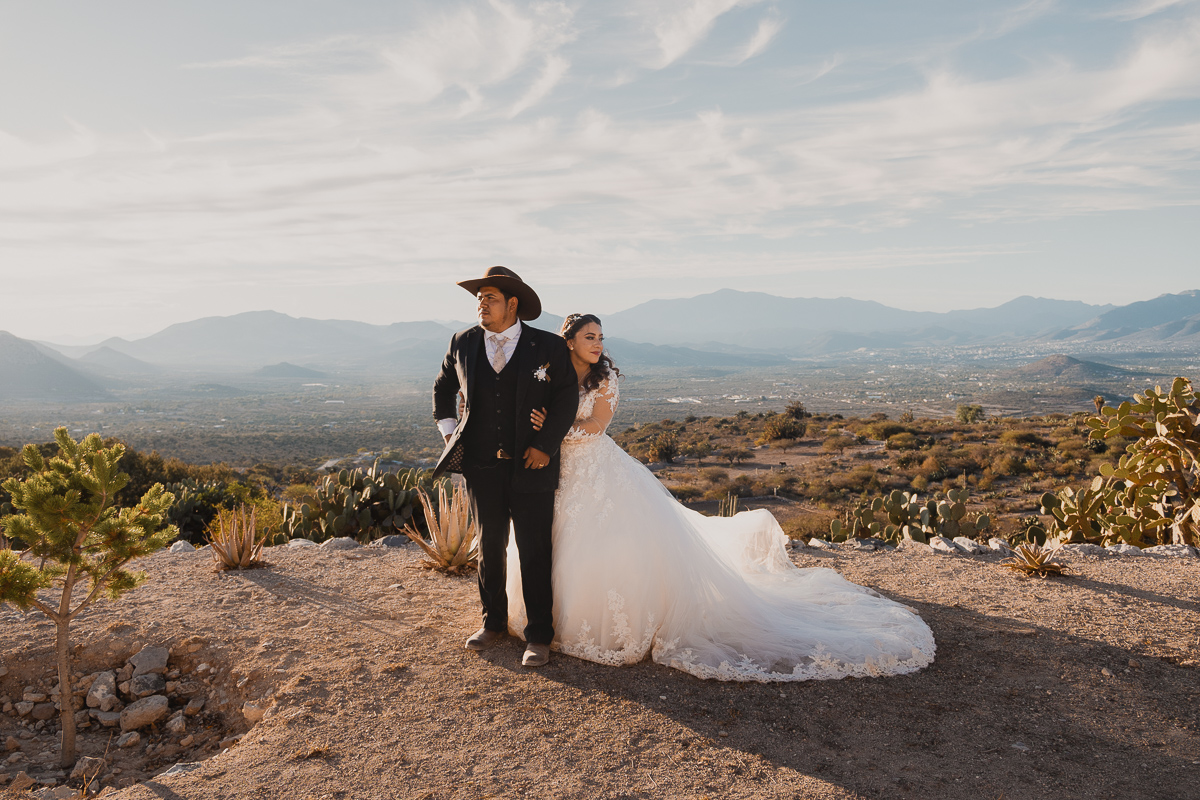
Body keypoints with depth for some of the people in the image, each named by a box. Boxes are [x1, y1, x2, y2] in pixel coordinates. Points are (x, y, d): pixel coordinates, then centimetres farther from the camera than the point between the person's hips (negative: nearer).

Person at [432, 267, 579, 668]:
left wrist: (545, 445, -9)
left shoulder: (549, 346, -4)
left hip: (531, 468, -3)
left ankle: (538, 636, 15)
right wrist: (449, 431, 10)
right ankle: (493, 622, 33)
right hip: (482, 466, 3)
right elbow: (443, 388, 20)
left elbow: (567, 398, -2)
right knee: (489, 547, 15)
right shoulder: (463, 343, 6)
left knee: (535, 553, 2)